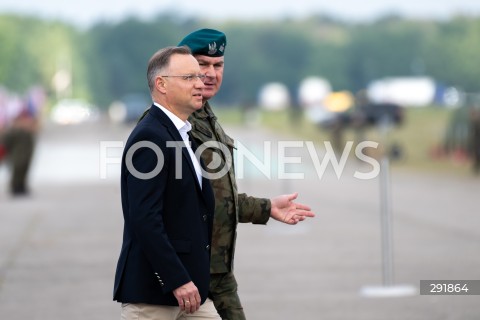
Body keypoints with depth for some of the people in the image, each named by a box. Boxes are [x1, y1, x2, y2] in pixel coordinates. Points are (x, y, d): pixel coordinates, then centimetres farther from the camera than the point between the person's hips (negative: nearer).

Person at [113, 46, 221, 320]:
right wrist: (178, 280, -23)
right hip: (153, 287, -9)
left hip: (186, 282, 10)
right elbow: (144, 219, -23)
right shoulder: (149, 138, -16)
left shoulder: (180, 134, 16)